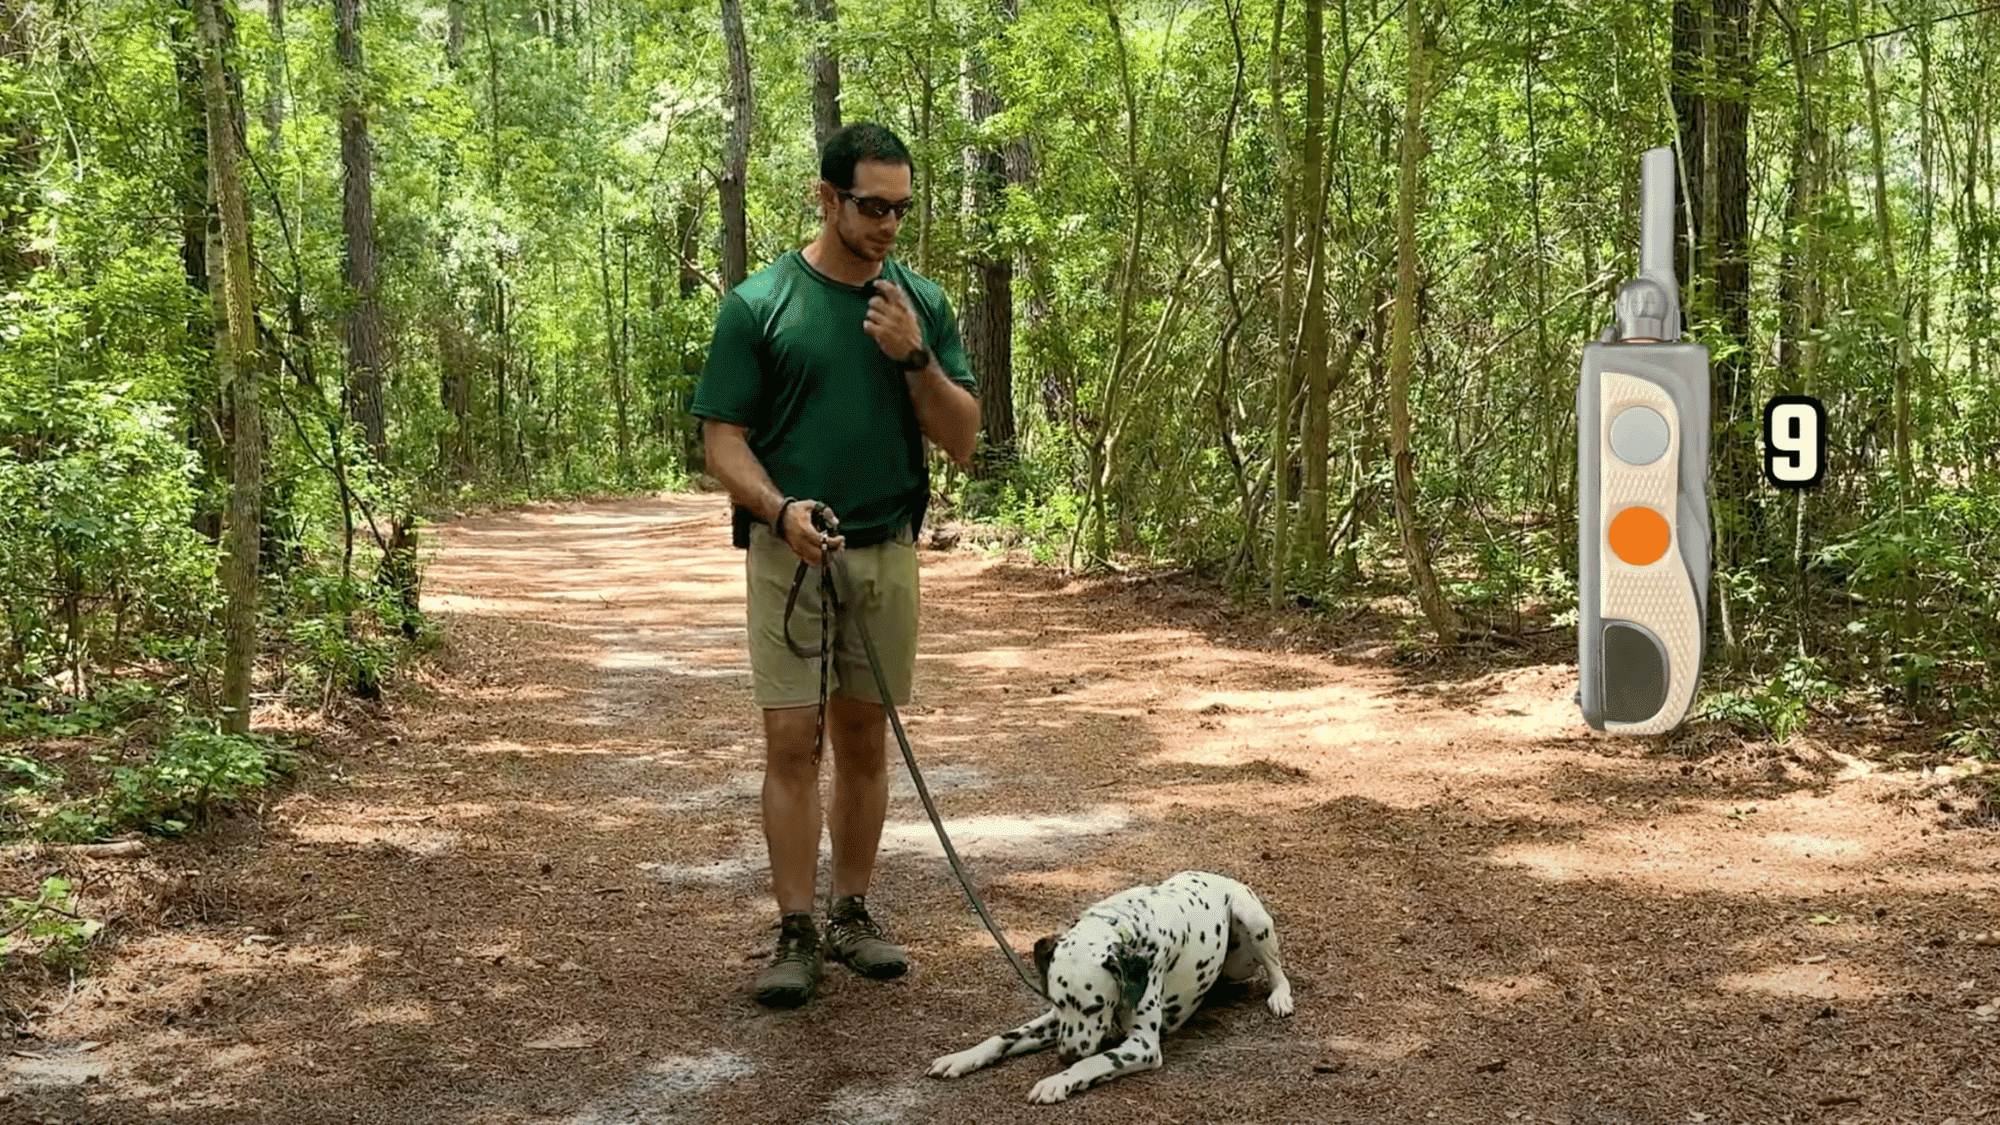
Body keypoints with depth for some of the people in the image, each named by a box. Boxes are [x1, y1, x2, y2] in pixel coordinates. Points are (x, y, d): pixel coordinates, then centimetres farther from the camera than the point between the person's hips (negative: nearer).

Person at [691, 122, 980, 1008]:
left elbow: (961, 440, 2)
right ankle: (796, 933, 2)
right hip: (790, 552, -3)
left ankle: (853, 914, 19)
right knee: (792, 741, -5)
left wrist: (913, 356, -13)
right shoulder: (758, 304, -5)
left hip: (889, 552, 3)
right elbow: (723, 438, -5)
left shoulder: (922, 303, 5)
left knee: (865, 736, 9)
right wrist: (780, 508, -23)